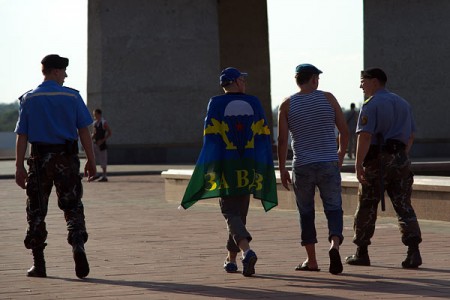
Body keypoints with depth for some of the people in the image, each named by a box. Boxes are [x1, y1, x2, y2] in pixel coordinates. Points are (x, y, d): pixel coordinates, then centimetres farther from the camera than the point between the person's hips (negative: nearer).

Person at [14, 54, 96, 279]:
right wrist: (91, 161, 4)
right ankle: (78, 244, -19)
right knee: (72, 206, 6)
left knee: (36, 210, 8)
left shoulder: (29, 99, 3)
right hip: (67, 158, -1)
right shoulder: (72, 97, 0)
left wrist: (19, 167, 2)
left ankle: (38, 264, 7)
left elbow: (22, 136, 0)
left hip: (39, 159, 1)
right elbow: (84, 131, -2)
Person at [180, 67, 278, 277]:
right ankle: (232, 258, 22)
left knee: (230, 213, -3)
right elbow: (263, 136, 2)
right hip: (249, 166, 3)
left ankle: (246, 251, -27)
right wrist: (264, 169, 7)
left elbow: (211, 138, -10)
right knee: (240, 212, 15)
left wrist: (210, 169, -10)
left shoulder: (216, 104, -3)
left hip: (226, 165, -3)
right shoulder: (253, 103, 5)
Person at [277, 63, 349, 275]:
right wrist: (341, 154, 19)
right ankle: (334, 244, -22)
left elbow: (282, 140, -4)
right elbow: (344, 131, 3)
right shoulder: (328, 98, 1)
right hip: (329, 164, 0)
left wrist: (282, 169, 2)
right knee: (333, 208, 5)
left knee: (306, 212, 14)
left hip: (302, 166, 1)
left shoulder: (287, 105, 1)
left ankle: (311, 260, 15)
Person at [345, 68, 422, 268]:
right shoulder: (403, 103, 16)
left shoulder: (371, 105, -8)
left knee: (366, 207, 6)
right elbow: (410, 136, 20)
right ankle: (413, 252, -14)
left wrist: (358, 164, -19)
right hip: (400, 159, 6)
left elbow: (365, 136, -18)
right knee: (404, 207, 1)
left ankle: (361, 252, 14)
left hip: (377, 161, -6)